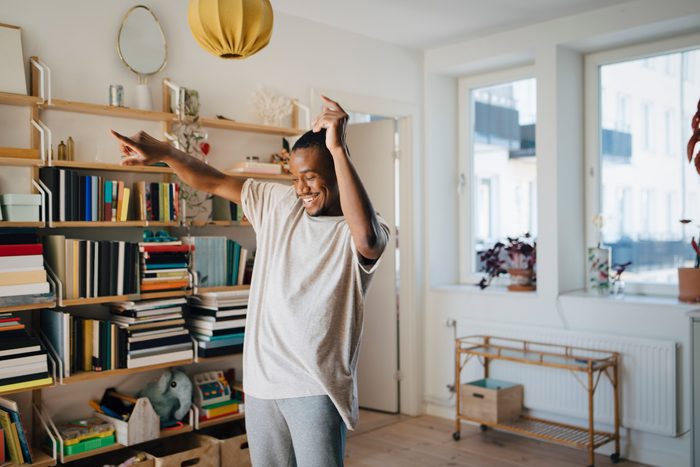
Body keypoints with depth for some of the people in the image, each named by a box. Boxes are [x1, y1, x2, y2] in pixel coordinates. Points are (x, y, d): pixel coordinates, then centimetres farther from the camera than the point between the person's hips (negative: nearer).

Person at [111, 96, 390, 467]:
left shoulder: (357, 231, -8)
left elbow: (366, 237, -32)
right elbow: (213, 182, 10)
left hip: (315, 387, -5)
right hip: (261, 381, 5)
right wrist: (163, 152, -7)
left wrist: (338, 148, -31)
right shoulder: (278, 203, 8)